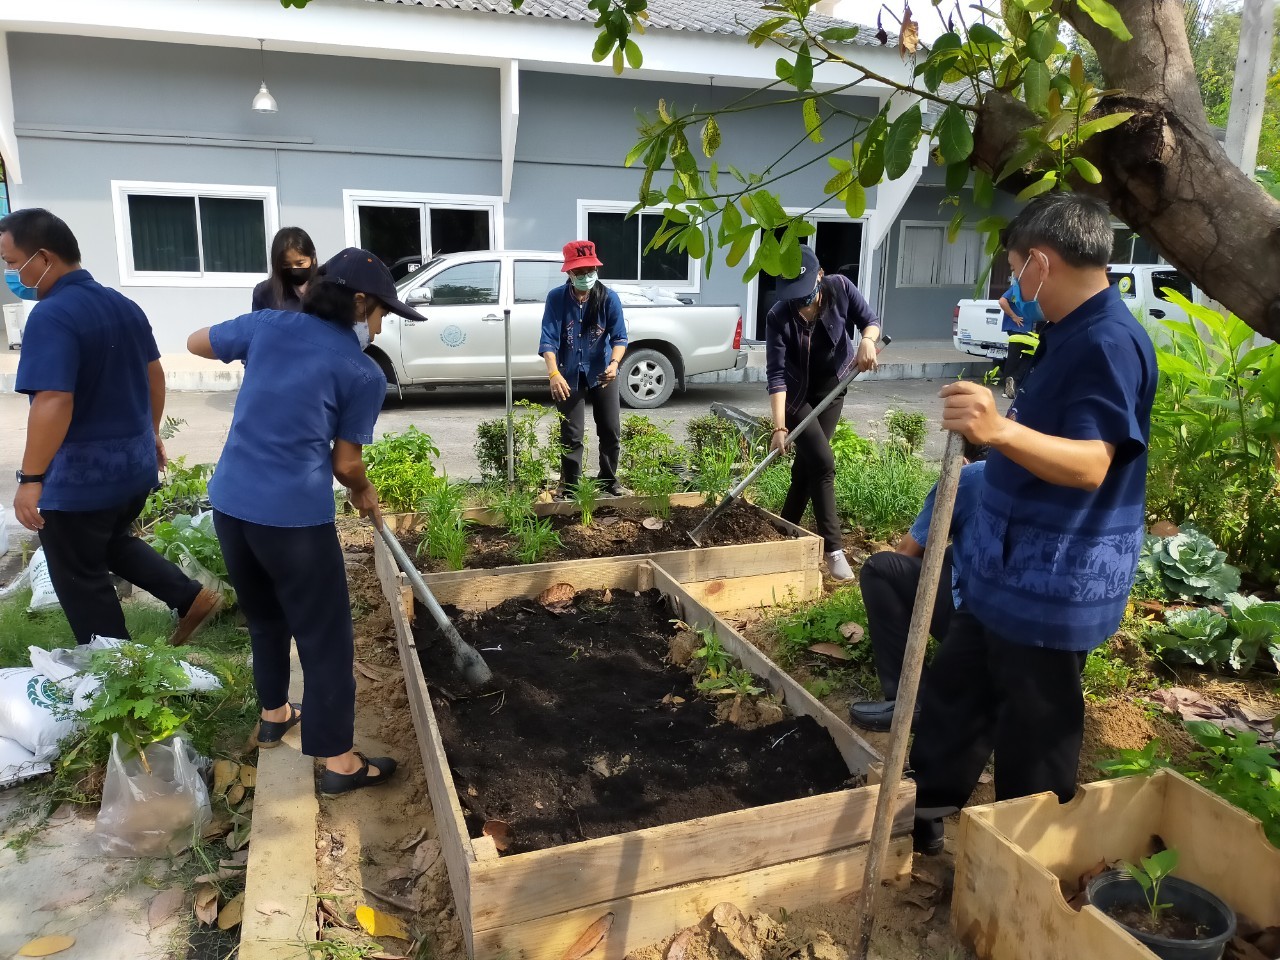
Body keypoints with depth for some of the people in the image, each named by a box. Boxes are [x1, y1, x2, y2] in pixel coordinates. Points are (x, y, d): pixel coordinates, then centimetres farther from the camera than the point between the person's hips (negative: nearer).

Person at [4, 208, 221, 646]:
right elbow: (155, 374, 14)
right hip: (136, 461, 8)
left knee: (81, 580, 10)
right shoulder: (124, 305, 5)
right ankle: (192, 598, 21)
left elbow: (54, 403, -30)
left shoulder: (50, 316, -22)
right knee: (112, 542, 30)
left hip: (81, 474, -8)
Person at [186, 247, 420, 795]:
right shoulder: (364, 373, -5)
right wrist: (364, 494, 20)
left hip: (230, 501, 6)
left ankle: (274, 714, 45)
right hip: (295, 515, -6)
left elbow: (196, 343, 23)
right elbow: (346, 462, 0)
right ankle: (339, 760, 16)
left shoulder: (267, 325, 6)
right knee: (325, 637, 7)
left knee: (263, 616, 27)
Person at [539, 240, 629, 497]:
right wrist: (554, 374, -32)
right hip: (569, 374, -1)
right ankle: (569, 485, 16)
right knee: (571, 434, 1)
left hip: (602, 372, 1)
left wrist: (614, 363, -33)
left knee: (611, 431, 6)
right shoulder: (556, 298, -12)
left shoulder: (609, 297, -10)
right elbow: (548, 339, -18)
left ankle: (609, 482, 24)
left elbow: (619, 336, -13)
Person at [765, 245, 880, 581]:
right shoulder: (778, 317, -26)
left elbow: (870, 318, -5)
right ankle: (833, 547, -11)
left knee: (806, 464, 5)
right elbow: (776, 373, -29)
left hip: (831, 391, 3)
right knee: (823, 462, -14)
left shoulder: (840, 288, -17)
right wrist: (779, 426, -37)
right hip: (796, 396, -3)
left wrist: (867, 340, -30)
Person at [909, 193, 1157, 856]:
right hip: (1008, 572, 11)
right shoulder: (1074, 334, 13)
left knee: (1033, 740, 6)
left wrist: (1001, 430, -49)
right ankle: (924, 814, 35)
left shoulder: (1109, 341, -21)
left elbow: (1092, 464, -34)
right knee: (954, 692, 19)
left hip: (1053, 585, -11)